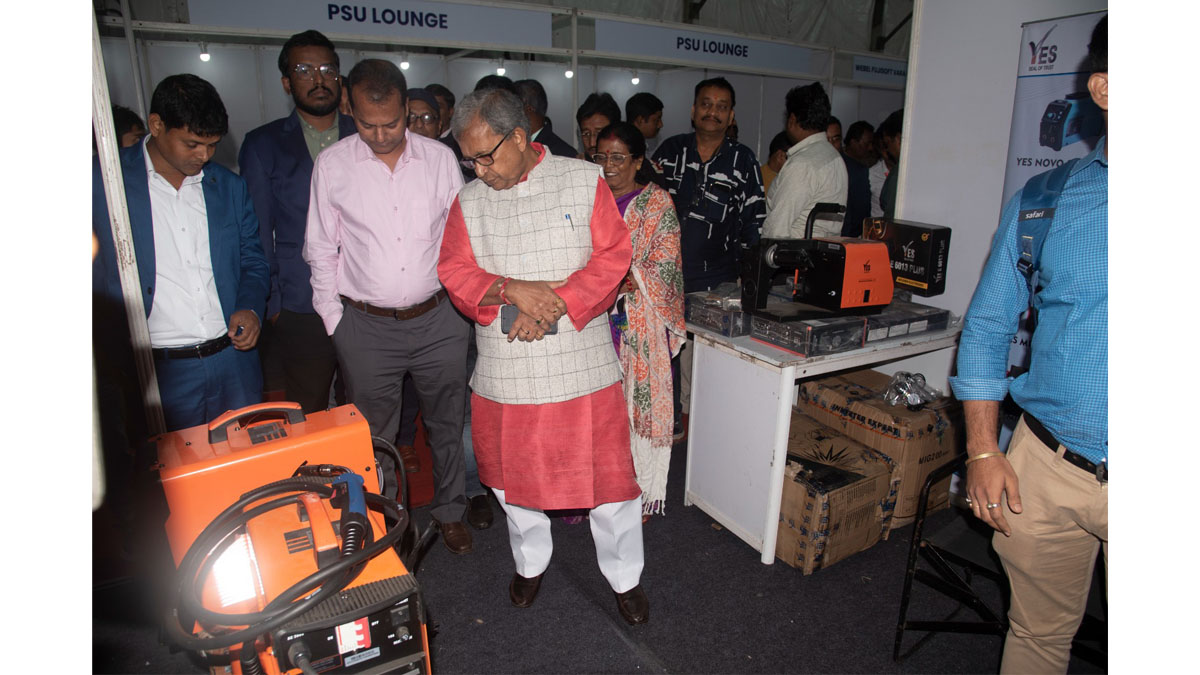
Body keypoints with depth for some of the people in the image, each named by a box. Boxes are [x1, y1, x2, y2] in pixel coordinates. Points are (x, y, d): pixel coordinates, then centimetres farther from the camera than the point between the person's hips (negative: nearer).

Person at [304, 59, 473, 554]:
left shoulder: (440, 158, 0)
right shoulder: (332, 165, -3)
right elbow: (321, 250, 3)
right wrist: (335, 321, 1)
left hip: (438, 319, 1)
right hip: (366, 327, -1)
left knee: (447, 424, 15)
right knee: (374, 436, 11)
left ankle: (449, 510, 38)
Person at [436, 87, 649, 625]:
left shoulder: (584, 181, 0)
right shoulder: (468, 202, 7)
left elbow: (612, 256, -6)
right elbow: (456, 274, 0)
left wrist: (554, 306, -17)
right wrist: (513, 291, -19)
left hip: (583, 364, -2)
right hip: (504, 370, 3)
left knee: (609, 472, 5)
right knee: (514, 475, 17)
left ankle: (624, 577, 29)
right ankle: (530, 563, 43)